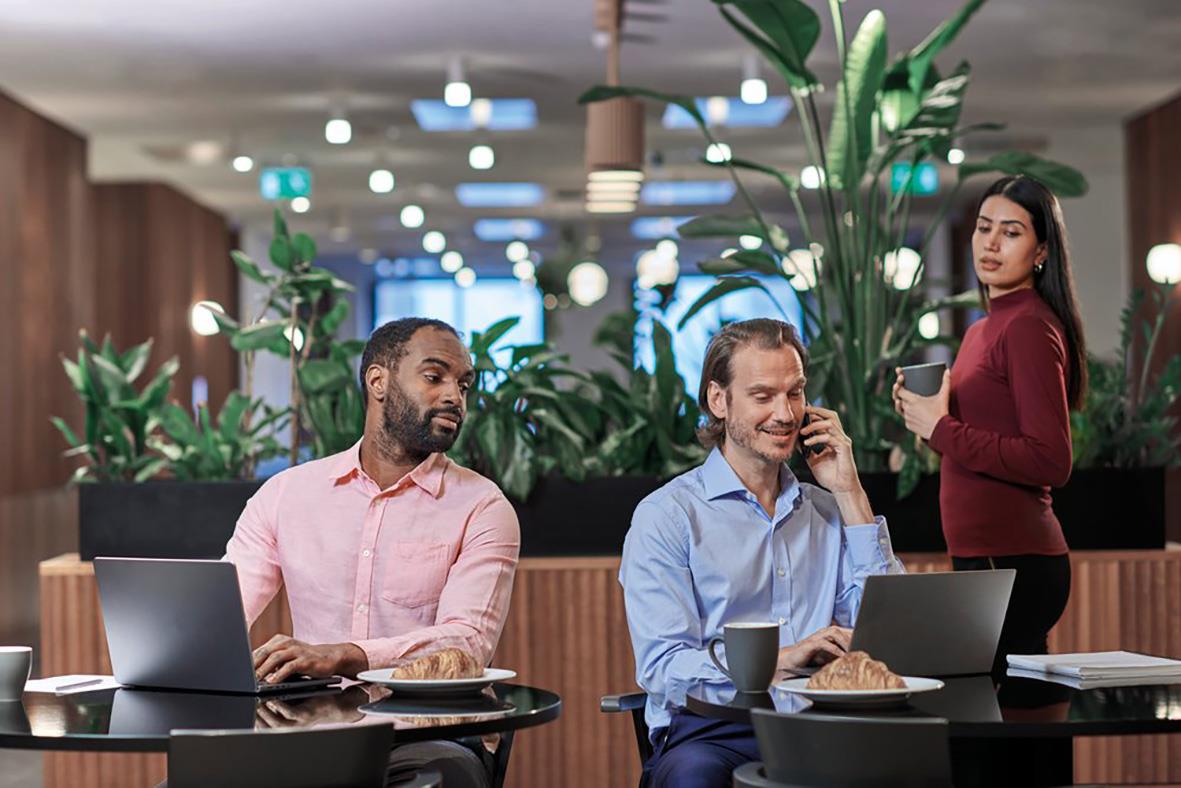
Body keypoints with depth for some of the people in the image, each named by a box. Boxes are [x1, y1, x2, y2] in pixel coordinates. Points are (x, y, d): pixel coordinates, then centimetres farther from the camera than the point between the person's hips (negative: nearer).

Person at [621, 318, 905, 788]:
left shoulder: (827, 511, 20)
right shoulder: (665, 516, 4)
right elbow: (662, 667, -8)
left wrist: (849, 494, 8)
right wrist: (777, 660, -22)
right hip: (712, 728, -4)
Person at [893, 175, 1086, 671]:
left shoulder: (1030, 328, -12)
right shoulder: (983, 330, 17)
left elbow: (1051, 462, -19)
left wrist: (942, 430, -15)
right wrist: (924, 417, 7)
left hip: (1012, 564, -10)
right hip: (981, 557, 10)